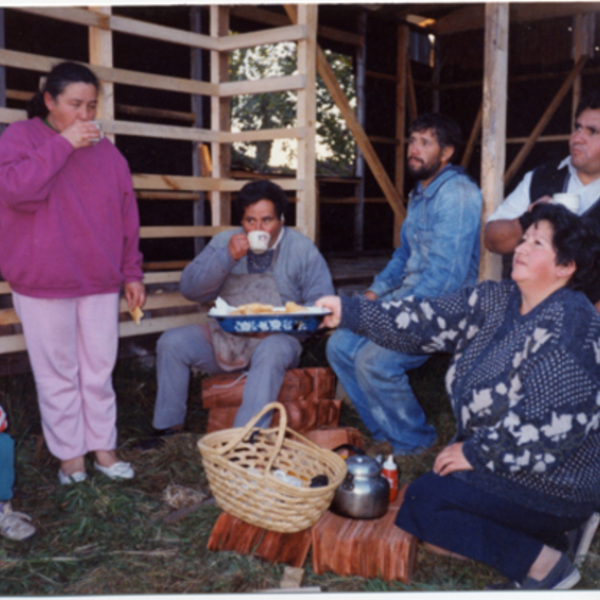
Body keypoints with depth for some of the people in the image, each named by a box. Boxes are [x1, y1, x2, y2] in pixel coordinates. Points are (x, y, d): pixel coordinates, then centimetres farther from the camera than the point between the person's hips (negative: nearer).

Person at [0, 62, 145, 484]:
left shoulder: (107, 152, 10)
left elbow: (127, 216, 11)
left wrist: (132, 273, 8)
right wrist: (62, 145, -18)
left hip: (101, 282, 3)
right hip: (43, 283, -3)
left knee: (99, 370, 9)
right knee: (58, 373, 4)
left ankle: (103, 448, 21)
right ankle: (70, 455, 17)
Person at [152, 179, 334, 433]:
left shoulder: (302, 249, 2)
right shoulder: (224, 242, 10)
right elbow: (189, 288, -1)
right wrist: (227, 258, -14)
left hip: (277, 338, -3)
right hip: (224, 336, 4)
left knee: (271, 352, -37)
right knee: (171, 342, -17)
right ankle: (168, 428, -6)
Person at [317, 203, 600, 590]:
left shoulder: (569, 327, -23)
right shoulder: (498, 299, 2)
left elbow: (553, 426, -28)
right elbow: (433, 321, -6)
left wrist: (476, 453, -19)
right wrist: (349, 312, -16)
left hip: (554, 485, -8)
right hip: (497, 463, 8)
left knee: (423, 501, -12)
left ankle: (541, 563, -1)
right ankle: (530, 535, 14)